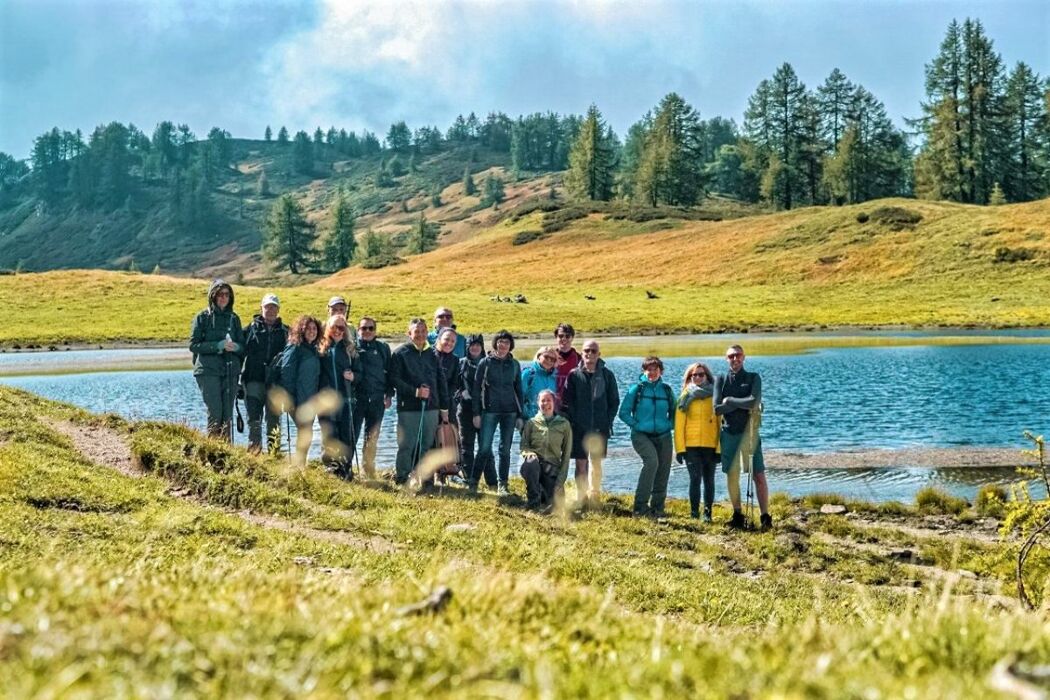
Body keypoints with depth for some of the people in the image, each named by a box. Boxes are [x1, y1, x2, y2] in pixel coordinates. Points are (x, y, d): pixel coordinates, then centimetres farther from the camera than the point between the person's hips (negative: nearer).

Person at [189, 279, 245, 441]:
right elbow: (193, 345, -3)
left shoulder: (234, 318, 14)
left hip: (230, 372, 4)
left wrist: (235, 347, -10)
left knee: (227, 415, 3)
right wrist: (218, 345, -14)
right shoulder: (202, 317, 3)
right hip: (209, 371, -4)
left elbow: (242, 347, 15)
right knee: (215, 413, -12)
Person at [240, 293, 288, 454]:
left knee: (274, 419, 6)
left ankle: (274, 452, 12)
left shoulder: (285, 331, 12)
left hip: (275, 381, 1)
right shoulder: (252, 328, 8)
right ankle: (254, 448, -7)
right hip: (254, 379, -1)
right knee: (254, 417, -10)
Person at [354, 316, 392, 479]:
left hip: (377, 399, 3)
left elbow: (389, 372, 12)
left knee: (372, 437, 8)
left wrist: (389, 394, 6)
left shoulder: (383, 348, 10)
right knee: (351, 435, -2)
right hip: (356, 397, -3)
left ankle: (368, 470, 17)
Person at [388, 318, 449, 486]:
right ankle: (401, 477, 6)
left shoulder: (432, 354, 15)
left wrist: (444, 407, 12)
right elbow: (395, 379, -6)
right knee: (406, 445, -4)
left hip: (431, 407, 4)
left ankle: (425, 478, 13)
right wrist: (415, 391, -15)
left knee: (427, 445, 5)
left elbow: (441, 381, 16)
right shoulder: (400, 353, 2)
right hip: (408, 407, -4)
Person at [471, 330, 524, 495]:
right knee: (484, 448, -5)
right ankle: (473, 481, 6)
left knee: (505, 450, 5)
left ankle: (503, 485, 13)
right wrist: (476, 413, -4)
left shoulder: (514, 364, 9)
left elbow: (519, 390, 12)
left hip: (510, 412, 3)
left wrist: (520, 415, 8)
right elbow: (476, 388, 1)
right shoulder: (485, 363, 1)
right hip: (489, 411, -2)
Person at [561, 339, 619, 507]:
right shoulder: (574, 375, 1)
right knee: (581, 463, 1)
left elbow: (614, 401, 6)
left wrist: (608, 421, -2)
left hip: (599, 427, 0)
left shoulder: (607, 375, 2)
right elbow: (567, 401, 1)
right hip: (579, 427, 0)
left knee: (596, 463, 8)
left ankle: (595, 494, 18)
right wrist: (573, 421, -7)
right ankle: (581, 496, 7)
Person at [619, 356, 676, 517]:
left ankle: (657, 508, 18)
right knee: (652, 461, -28)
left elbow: (674, 412, 19)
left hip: (663, 436, 5)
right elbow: (624, 412, 0)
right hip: (642, 436, -5)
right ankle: (641, 504, -23)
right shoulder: (636, 389, -2)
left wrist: (670, 425, 3)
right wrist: (636, 425, -9)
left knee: (663, 471, 4)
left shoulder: (667, 390, 8)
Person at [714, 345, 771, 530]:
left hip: (749, 432, -2)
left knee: (759, 476, -7)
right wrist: (741, 404, -8)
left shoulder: (753, 378, 3)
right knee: (732, 476, 7)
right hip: (729, 433, 2)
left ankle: (765, 517, -5)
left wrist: (730, 400, -7)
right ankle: (738, 515, 18)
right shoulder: (721, 380, 6)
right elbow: (717, 408, -6)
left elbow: (754, 401, -15)